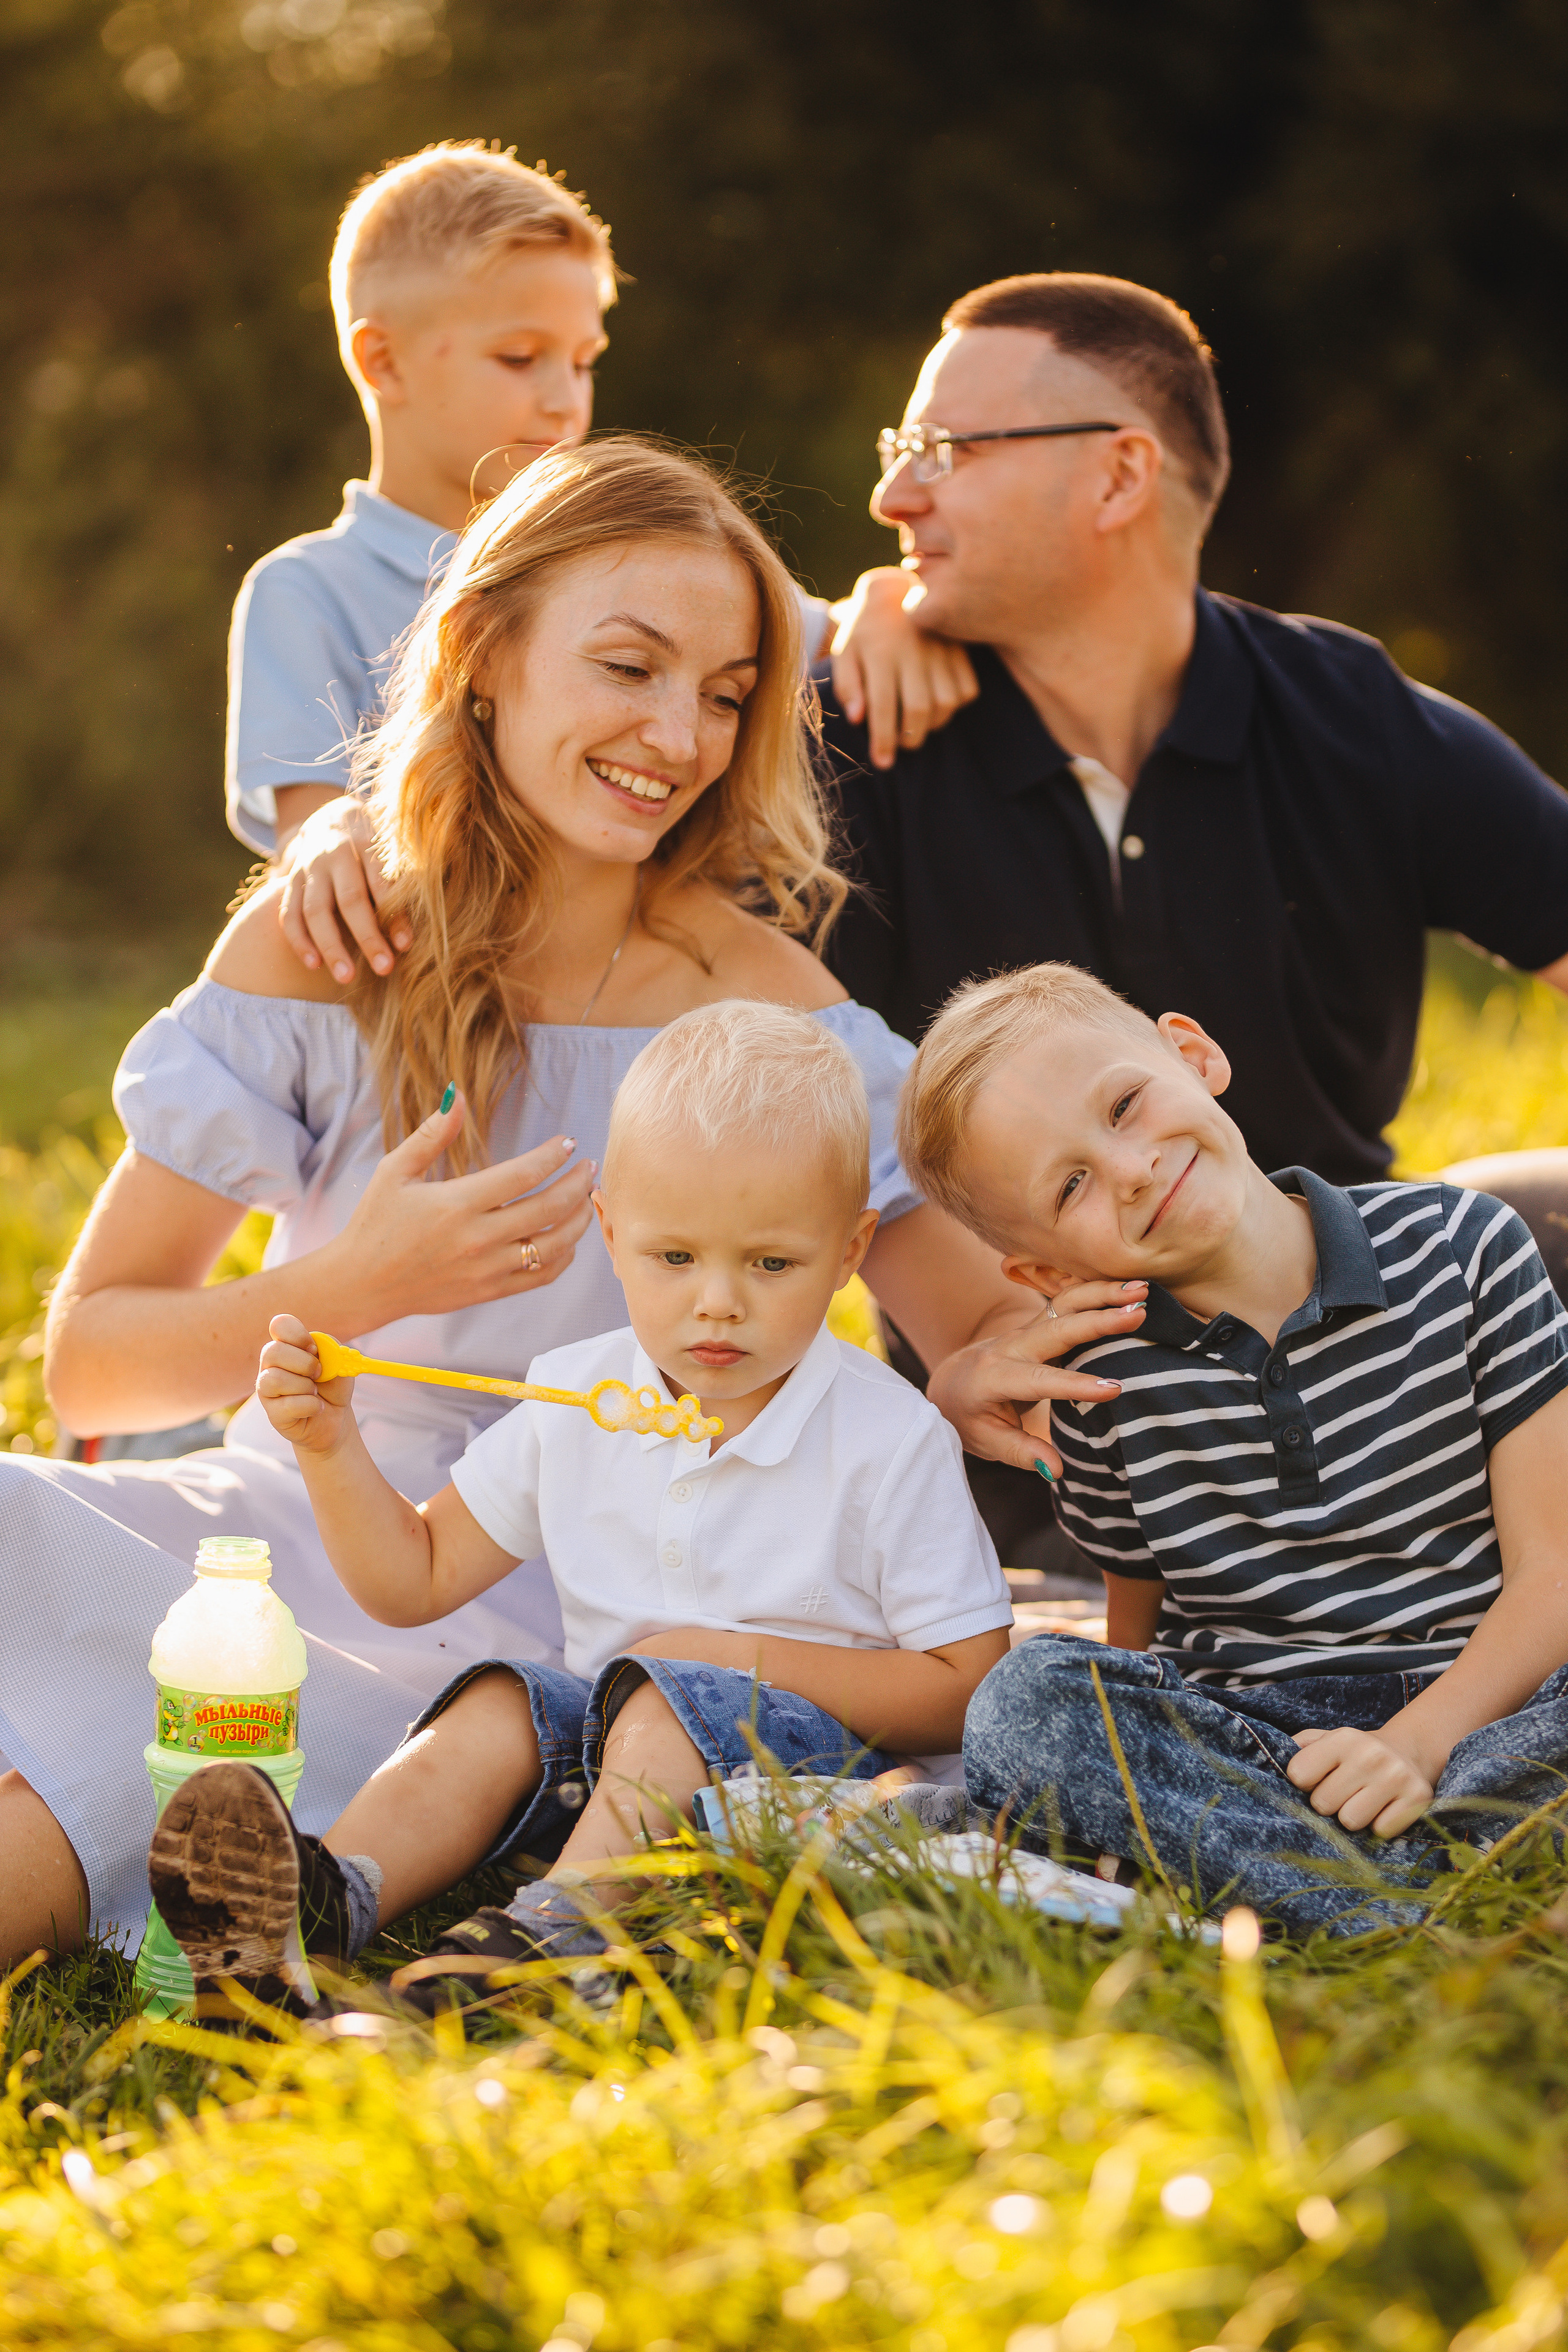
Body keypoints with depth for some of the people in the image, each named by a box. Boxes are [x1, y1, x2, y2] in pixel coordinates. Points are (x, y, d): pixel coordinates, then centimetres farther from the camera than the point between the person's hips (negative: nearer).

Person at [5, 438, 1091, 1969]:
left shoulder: (764, 1009, -3)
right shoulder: (321, 952, -1)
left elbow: (996, 1337, -1)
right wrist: (350, 1292, -19)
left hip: (549, 1614, -3)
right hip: (287, 1520, 3)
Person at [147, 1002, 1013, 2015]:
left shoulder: (889, 1439, -9)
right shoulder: (578, 1403, 5)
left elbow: (968, 1686, -10)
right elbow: (416, 1577, 14)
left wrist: (752, 1661, -17)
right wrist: (331, 1446, -4)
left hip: (828, 1751, -5)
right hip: (610, 1744, 5)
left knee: (670, 1709, -32)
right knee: (497, 1706, -21)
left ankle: (544, 1937, -54)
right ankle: (323, 1910, -43)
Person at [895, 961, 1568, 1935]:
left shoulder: (1459, 1246, -1)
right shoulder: (1106, 1388, 4)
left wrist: (1415, 1745, -20)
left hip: (1480, 1708, -2)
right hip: (1239, 1736, 2)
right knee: (1023, 1701, -28)